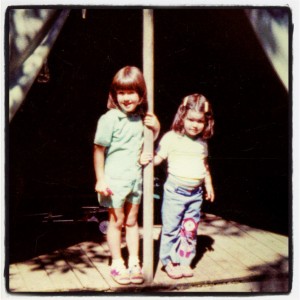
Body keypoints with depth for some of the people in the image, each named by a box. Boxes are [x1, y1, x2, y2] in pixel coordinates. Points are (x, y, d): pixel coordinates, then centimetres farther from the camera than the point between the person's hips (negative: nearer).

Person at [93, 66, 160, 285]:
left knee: (132, 220, 15)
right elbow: (99, 149, -12)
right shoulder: (110, 119, -15)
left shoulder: (141, 117, 2)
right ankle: (117, 263, 22)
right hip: (115, 179, -5)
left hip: (136, 178, 5)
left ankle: (134, 261, 26)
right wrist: (100, 179, -13)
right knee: (117, 220, 7)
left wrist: (156, 128, -5)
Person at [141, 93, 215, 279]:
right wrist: (147, 159, -32)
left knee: (190, 229, 10)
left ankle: (185, 261, 22)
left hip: (196, 192, 5)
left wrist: (209, 185, 24)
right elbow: (158, 158, -12)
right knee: (171, 228, 2)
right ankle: (169, 261, 16)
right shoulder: (172, 138, -8)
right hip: (175, 191, -4)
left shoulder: (202, 142, 8)